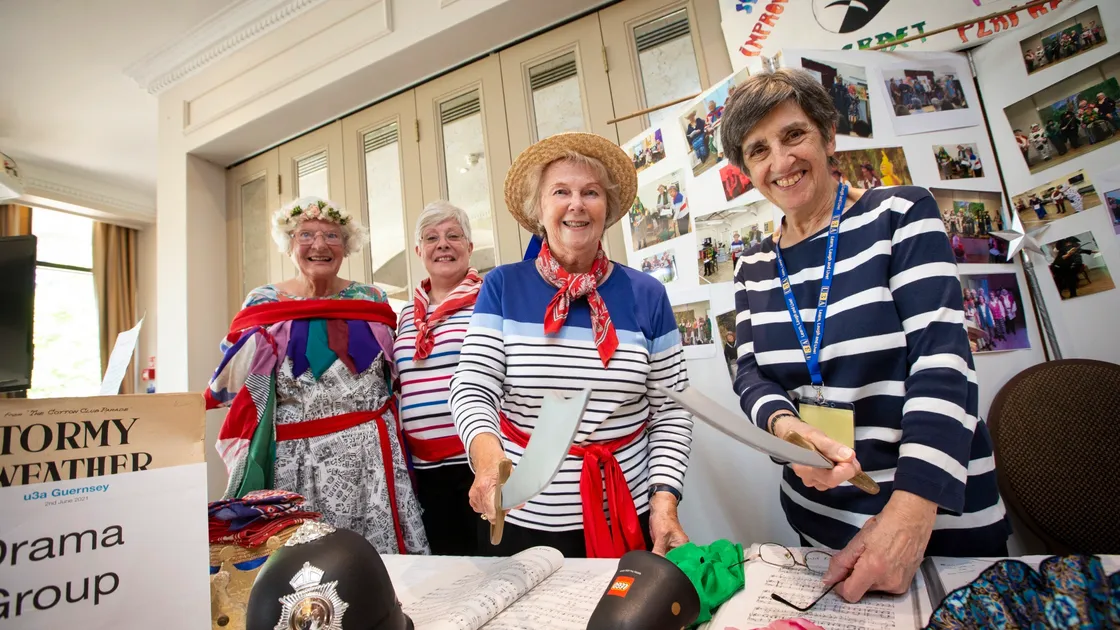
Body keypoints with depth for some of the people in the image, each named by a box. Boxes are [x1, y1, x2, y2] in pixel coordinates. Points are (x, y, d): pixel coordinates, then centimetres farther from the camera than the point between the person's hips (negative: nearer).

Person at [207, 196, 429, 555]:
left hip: (372, 457, 1)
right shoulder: (264, 303, 5)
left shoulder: (370, 299, 7)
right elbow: (230, 385, 5)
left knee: (378, 558, 4)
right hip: (296, 462, 0)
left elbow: (396, 372, 15)